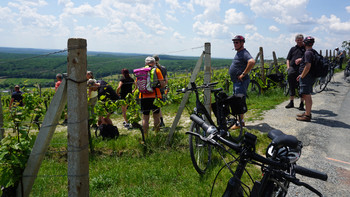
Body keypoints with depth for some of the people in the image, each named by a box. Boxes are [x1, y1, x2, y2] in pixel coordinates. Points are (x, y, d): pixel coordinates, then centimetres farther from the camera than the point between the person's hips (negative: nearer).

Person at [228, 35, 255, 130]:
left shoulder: (244, 53, -14)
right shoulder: (238, 53, 18)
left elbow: (252, 62, -32)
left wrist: (243, 74, -26)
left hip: (241, 82, -11)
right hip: (236, 82, 11)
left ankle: (240, 123, -2)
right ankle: (241, 121, 25)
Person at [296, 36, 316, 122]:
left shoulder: (308, 53, -17)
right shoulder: (313, 52, 15)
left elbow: (308, 66, -25)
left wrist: (302, 76, -16)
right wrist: (302, 75, 21)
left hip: (306, 77, -10)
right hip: (310, 77, 10)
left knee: (306, 96, -7)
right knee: (308, 96, 17)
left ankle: (307, 116, -4)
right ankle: (307, 112, 28)